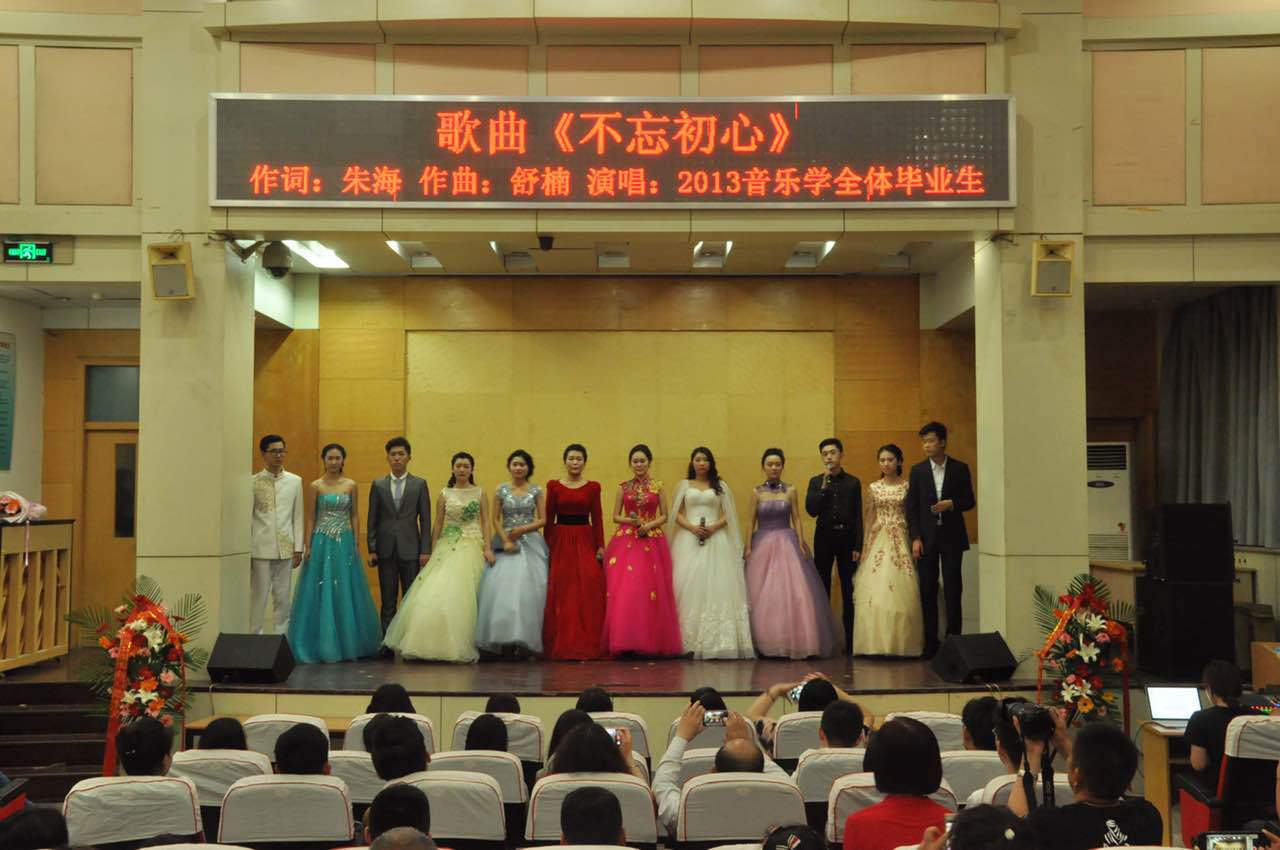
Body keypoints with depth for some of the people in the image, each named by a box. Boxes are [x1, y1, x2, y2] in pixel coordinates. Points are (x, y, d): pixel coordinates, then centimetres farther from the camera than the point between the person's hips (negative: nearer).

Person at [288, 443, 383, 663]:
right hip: (322, 542, -1)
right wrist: (308, 547, -3)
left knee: (346, 593, 4)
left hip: (345, 543, 1)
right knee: (321, 593, 0)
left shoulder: (351, 485, 5)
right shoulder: (315, 486, 1)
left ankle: (348, 644, 14)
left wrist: (355, 544, 2)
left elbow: (355, 516, 7)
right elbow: (311, 518, 2)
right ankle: (322, 645, 8)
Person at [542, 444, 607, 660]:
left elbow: (597, 519, 6)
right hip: (561, 541, 0)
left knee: (588, 589, -8)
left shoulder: (592, 487, 8)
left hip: (585, 541, 0)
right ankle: (561, 646, 3)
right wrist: (548, 546, -3)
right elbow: (549, 519, 4)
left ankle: (586, 646, -1)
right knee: (561, 592, -3)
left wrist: (600, 546, -1)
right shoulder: (554, 486, 6)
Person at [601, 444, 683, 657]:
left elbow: (664, 516, 7)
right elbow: (615, 516, 9)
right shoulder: (623, 487, 9)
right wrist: (630, 521, -10)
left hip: (652, 541, 0)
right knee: (623, 590, -8)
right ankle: (625, 642, -5)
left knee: (651, 590, -4)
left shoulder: (658, 487, 7)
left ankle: (651, 642, 3)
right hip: (626, 541, 0)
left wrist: (649, 525, -10)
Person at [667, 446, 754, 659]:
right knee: (688, 585, -7)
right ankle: (690, 641, -5)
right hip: (689, 540, 0)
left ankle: (718, 640, -6)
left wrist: (714, 527, -11)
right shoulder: (684, 485, 12)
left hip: (715, 540, 0)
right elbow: (677, 514, 6)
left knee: (716, 585, -7)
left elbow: (728, 514, 7)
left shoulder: (720, 486, 12)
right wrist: (692, 527, -11)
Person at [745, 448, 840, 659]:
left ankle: (794, 641, -1)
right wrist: (748, 547, -3)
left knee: (792, 593, -8)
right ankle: (767, 643, 5)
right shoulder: (756, 492, 7)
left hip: (786, 543, -1)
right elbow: (752, 521, 6)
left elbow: (797, 520, 4)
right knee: (762, 596, -2)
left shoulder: (790, 491, 5)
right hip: (763, 545, 1)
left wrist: (801, 544, -6)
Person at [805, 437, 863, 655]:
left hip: (846, 536, -1)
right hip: (824, 537, 1)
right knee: (822, 587, 4)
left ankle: (850, 640, 5)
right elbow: (811, 510, -3)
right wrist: (823, 487, -11)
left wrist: (858, 546, -3)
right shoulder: (816, 482, 8)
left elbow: (858, 516, 3)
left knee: (848, 589, 1)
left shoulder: (853, 483, 5)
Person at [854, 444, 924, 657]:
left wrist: (915, 541, -6)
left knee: (900, 589, -6)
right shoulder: (873, 488, 9)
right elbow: (869, 518, 10)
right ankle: (876, 641, -1)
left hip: (900, 539, -1)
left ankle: (901, 642, 1)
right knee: (875, 590, -6)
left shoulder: (907, 486, 4)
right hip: (878, 540, 2)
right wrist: (865, 546, 5)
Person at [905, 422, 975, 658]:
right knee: (927, 591, 2)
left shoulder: (959, 469, 4)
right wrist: (915, 538, -5)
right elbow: (911, 506, 3)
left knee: (953, 590, -1)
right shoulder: (918, 470, 6)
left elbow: (969, 501, 6)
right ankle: (930, 643, 6)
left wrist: (951, 504, -15)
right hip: (926, 537, 1)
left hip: (951, 536, -1)